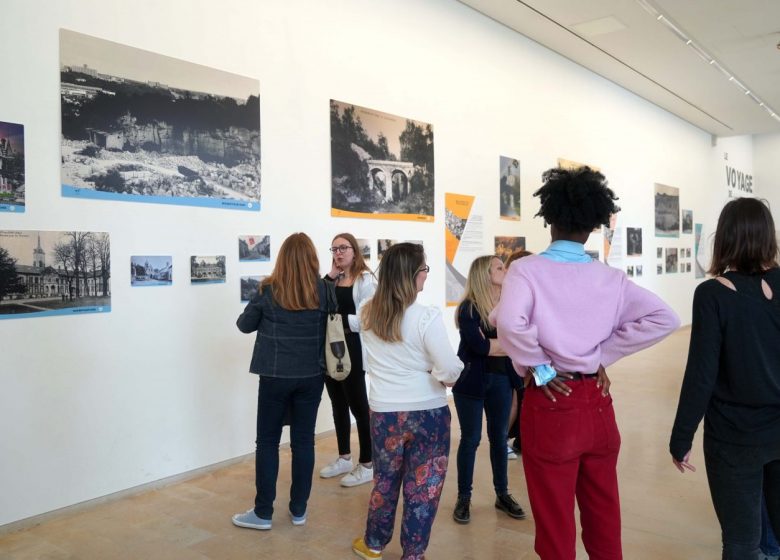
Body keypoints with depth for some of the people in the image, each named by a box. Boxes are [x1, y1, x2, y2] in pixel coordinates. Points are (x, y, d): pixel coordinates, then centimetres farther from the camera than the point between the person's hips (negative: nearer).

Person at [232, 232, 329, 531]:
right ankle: (299, 510, 20)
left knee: (267, 442, 9)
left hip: (275, 376, -2)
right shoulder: (323, 290, -5)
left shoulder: (269, 290, -8)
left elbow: (244, 325, 4)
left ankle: (263, 513, 15)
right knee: (303, 441, 10)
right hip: (312, 376, 2)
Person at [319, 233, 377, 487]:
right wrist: (329, 277, -9)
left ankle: (367, 464, 15)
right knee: (338, 404, 16)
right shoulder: (332, 280, 10)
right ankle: (344, 458, 31)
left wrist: (339, 319, -20)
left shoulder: (365, 279, -11)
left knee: (358, 405, 2)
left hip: (352, 349, -7)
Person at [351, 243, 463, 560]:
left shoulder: (367, 313, -2)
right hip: (428, 414, -4)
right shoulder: (426, 317, -19)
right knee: (422, 487, 12)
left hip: (384, 413, 5)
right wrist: (439, 377, -1)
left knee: (385, 480, 23)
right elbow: (451, 370, -21)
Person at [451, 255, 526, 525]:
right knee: (470, 439, 6)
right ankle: (464, 497, 19)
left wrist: (491, 343, -18)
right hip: (472, 380, -4)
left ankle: (502, 494, 27)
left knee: (499, 438, 14)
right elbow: (479, 345, -21)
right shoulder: (468, 308, -12)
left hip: (502, 379, 4)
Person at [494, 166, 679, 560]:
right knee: (604, 520, 21)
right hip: (597, 403, 4)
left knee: (556, 526, 11)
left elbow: (509, 324, -28)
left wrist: (538, 368, -13)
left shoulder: (527, 269, -11)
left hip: (550, 405, -4)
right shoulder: (611, 278, 0)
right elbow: (664, 319, -5)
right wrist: (602, 354, -2)